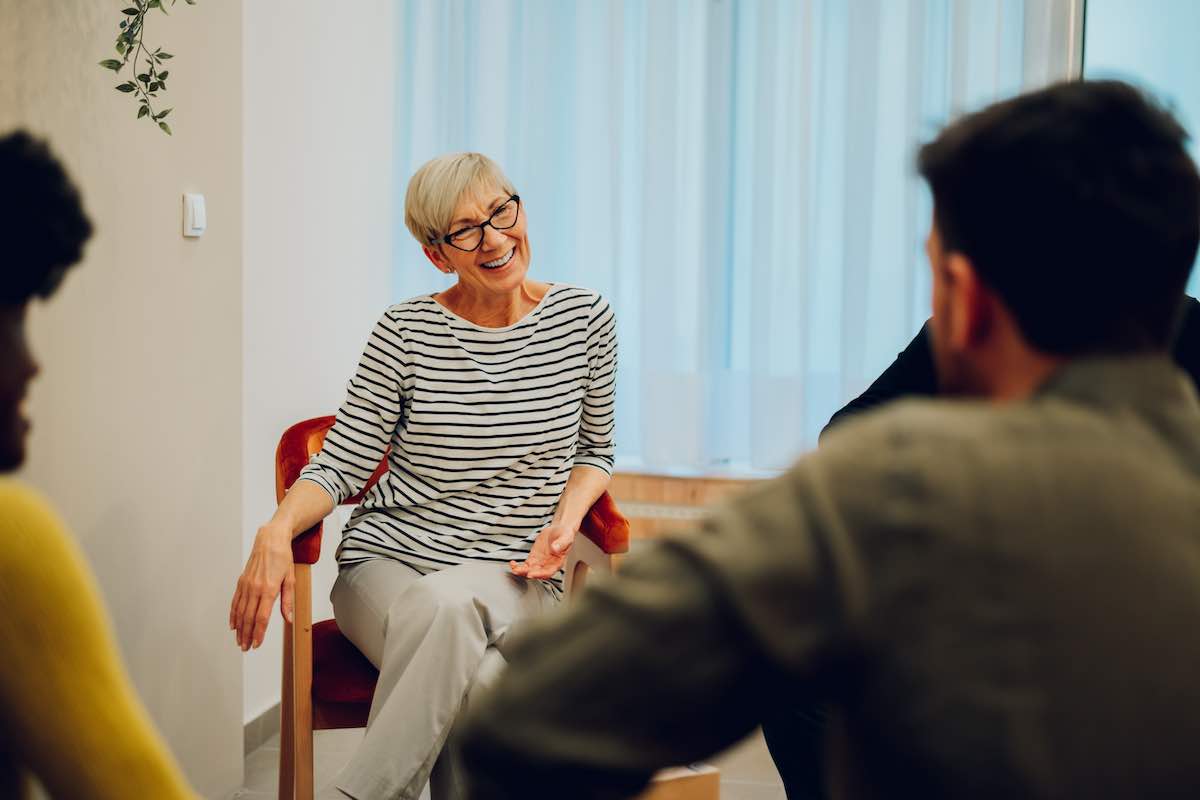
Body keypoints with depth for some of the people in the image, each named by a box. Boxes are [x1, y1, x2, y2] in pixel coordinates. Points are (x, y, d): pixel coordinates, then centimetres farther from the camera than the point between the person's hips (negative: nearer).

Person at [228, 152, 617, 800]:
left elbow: (594, 450, 18)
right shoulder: (406, 332, 0)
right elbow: (340, 465, 0)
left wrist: (566, 518, -3)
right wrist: (277, 531, -20)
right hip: (387, 564, -1)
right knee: (479, 681, -37)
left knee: (449, 598, -38)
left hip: (513, 582, 1)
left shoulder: (584, 319, 5)